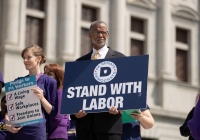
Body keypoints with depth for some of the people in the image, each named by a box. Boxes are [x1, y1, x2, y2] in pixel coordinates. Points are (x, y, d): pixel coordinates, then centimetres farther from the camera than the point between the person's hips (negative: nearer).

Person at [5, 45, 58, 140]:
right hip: (15, 130, 3)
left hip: (36, 130, -3)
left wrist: (41, 98, -14)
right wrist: (7, 123, -7)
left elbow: (53, 112, 0)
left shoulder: (49, 81, 3)